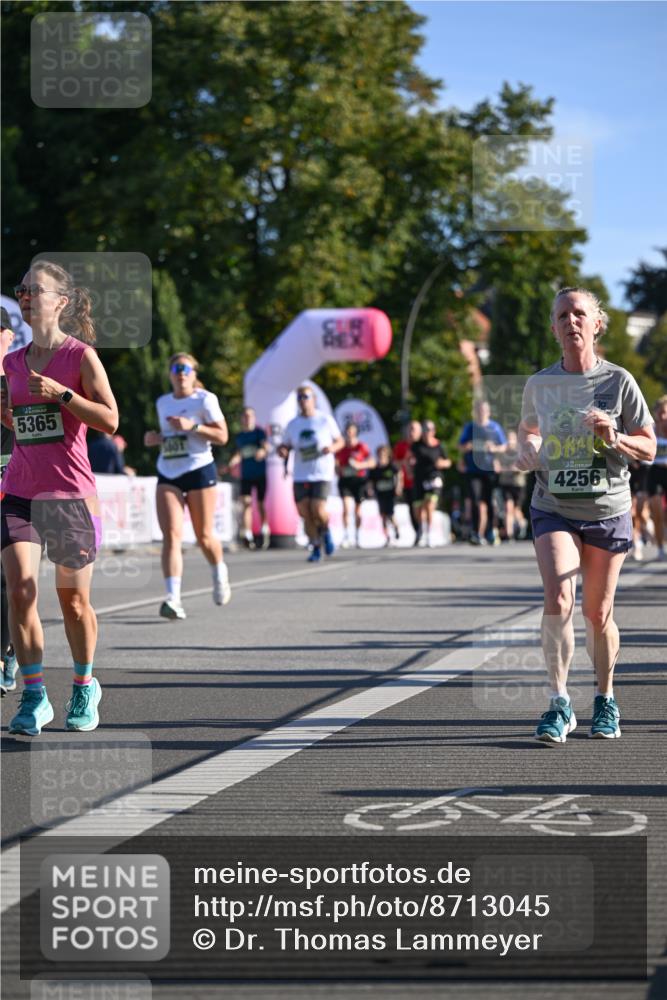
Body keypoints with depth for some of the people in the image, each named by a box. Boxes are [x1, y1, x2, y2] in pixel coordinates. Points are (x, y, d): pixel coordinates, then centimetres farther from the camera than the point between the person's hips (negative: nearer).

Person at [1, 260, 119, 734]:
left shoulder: (81, 355, -5)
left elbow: (110, 420, -10)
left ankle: (85, 686, 26)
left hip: (70, 493, -4)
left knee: (74, 599, 6)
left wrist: (61, 393, -19)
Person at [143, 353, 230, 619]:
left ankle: (220, 574, 38)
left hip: (199, 470, -4)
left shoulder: (205, 399, -2)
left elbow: (222, 436, -7)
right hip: (167, 474, 4)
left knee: (204, 536, 5)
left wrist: (192, 427, -19)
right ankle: (173, 598, -23)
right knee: (171, 535, -14)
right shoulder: (163, 403, 15)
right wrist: (155, 438, 7)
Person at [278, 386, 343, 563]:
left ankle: (326, 531, 18)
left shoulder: (325, 420, 1)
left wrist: (332, 448, -13)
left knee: (318, 511, -16)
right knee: (305, 514, -4)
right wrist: (282, 451, -8)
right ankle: (316, 548, 12)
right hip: (300, 475, 3)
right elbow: (285, 446, 16)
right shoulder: (292, 425, 8)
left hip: (322, 474, -3)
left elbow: (340, 441, 9)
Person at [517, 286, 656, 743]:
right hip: (554, 510, 1)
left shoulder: (619, 381, -3)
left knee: (598, 614, 7)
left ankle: (606, 700, 29)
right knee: (558, 600, -19)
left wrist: (615, 438, -18)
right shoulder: (540, 384, 2)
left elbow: (649, 449, 1)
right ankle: (560, 704, -12)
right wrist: (527, 450, -1)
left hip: (608, 512, 0)